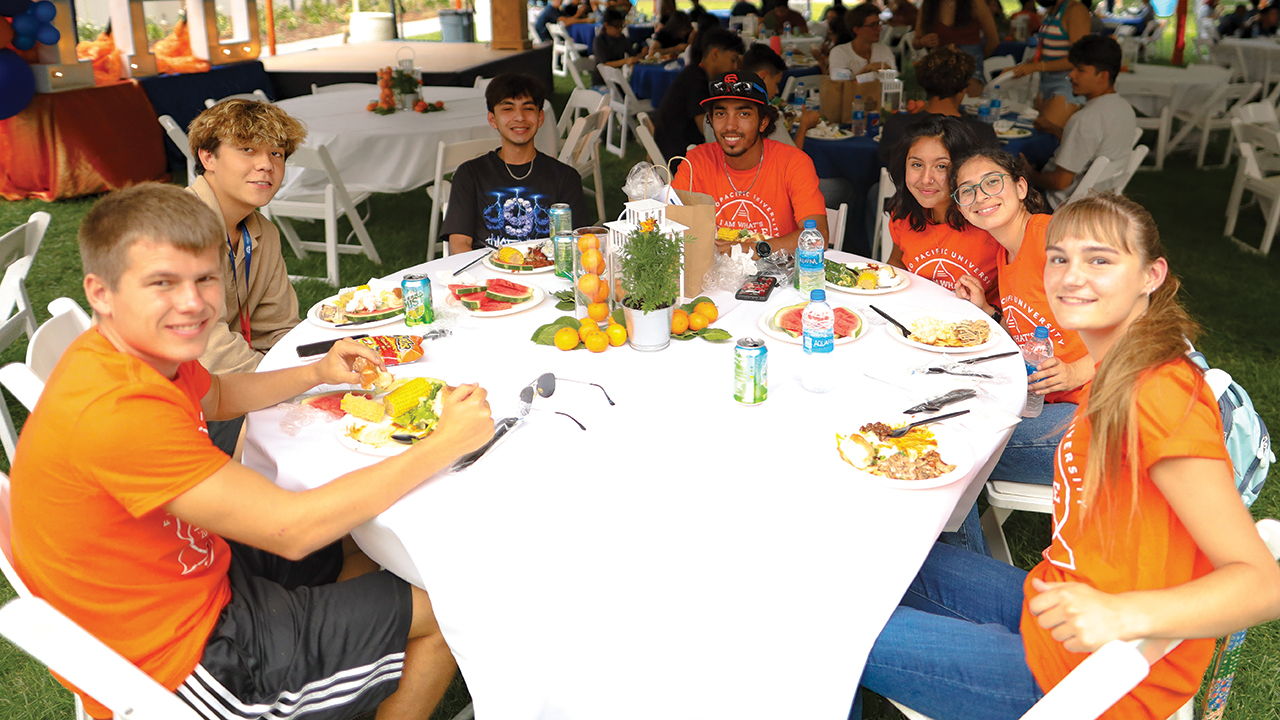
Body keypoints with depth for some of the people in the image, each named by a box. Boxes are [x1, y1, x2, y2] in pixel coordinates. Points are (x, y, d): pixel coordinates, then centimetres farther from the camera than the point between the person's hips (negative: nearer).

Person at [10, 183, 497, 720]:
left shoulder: (144, 349, -5)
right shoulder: (119, 411, -36)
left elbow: (214, 397, 20)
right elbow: (292, 529, -33)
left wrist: (317, 373, 4)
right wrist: (444, 444, -27)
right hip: (181, 663, -9)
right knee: (445, 610, 1)